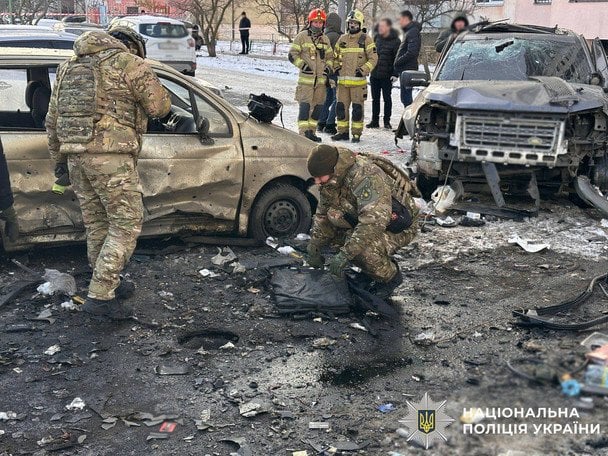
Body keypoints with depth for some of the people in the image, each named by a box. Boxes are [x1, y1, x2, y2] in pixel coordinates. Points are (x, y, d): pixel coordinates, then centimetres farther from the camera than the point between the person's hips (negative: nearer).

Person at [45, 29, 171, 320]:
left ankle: (108, 285, 29)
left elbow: (52, 119, 22)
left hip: (75, 157, 8)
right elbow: (160, 106, 1)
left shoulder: (69, 66, 22)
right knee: (126, 224, 0)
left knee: (96, 225, 17)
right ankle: (100, 297, -4)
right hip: (110, 157, -7)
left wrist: (58, 158, 29)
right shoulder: (128, 62, -1)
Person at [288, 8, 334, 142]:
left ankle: (311, 132, 17)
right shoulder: (302, 36, -1)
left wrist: (328, 68, 6)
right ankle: (303, 132, -8)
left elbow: (330, 57, 24)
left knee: (318, 106, 8)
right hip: (306, 78, -5)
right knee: (305, 106, -10)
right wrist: (303, 65, -13)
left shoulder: (325, 39, 15)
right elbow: (292, 55, -2)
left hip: (321, 79, 6)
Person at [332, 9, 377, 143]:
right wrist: (337, 67, 8)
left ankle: (356, 133, 5)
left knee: (357, 108, -2)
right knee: (341, 106, 6)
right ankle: (342, 131, 16)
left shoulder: (366, 39, 0)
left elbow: (373, 58, -3)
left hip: (358, 80, -4)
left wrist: (363, 70, -14)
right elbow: (336, 56, 24)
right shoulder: (342, 39, 14)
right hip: (343, 80, 5)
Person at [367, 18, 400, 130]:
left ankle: (387, 122, 10)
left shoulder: (395, 41, -8)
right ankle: (374, 121, 16)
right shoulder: (377, 37, 9)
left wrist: (395, 74, -15)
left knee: (387, 99, 3)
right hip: (374, 74, 5)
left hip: (386, 75, -5)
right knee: (375, 99, 9)